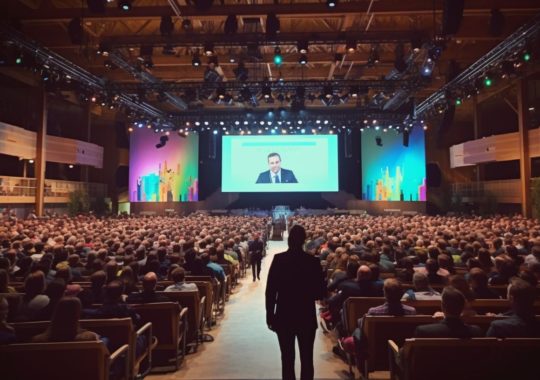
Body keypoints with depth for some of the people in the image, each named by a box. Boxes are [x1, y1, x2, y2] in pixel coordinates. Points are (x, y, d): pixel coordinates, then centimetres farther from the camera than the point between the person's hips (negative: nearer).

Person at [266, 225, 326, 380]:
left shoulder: (278, 259, -10)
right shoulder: (313, 261, -9)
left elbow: (270, 290, -9)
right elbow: (321, 293, -4)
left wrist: (269, 314, 1)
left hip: (284, 316, 0)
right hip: (307, 316, 0)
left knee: (287, 358, 10)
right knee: (307, 359, 12)